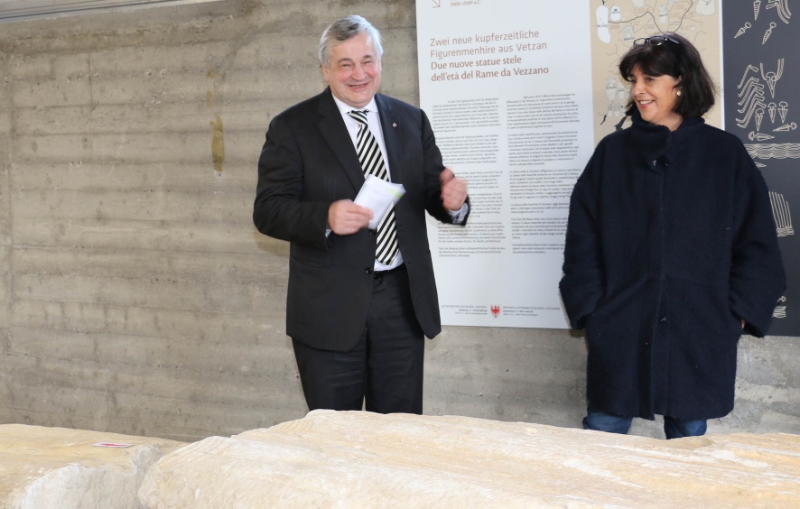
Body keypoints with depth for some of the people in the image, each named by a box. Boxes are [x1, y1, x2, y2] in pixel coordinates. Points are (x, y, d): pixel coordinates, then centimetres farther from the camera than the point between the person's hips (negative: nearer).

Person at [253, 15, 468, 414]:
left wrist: (452, 200, -14)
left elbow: (433, 196, 11)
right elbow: (267, 211, -7)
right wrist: (325, 217, -25)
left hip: (402, 301, 3)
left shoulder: (411, 122, 10)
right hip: (331, 307, -3)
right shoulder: (292, 128, -1)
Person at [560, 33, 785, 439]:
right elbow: (582, 238, 4)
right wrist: (589, 306, -5)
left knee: (689, 439, 9)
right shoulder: (612, 152, 4)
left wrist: (739, 311, -3)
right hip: (619, 328, 0)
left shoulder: (725, 154, 3)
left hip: (699, 331, 0)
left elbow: (756, 242, 4)